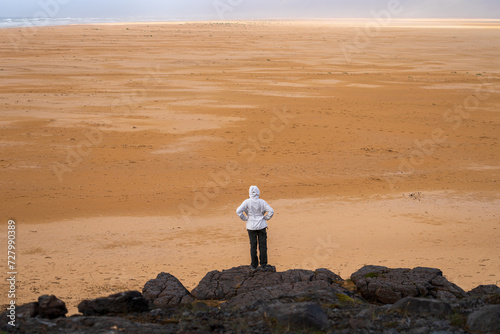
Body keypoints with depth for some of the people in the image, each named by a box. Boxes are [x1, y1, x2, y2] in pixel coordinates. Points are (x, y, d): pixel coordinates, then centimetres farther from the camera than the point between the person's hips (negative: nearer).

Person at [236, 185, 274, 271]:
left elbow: (238, 211, -18)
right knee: (263, 246, 7)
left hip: (251, 226, 0)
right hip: (261, 226, 0)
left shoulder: (247, 202, -10)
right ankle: (263, 265, 10)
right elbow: (271, 211, -11)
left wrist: (245, 219, -4)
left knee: (253, 246, 8)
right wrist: (265, 218, 3)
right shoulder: (262, 202, -7)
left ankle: (254, 265, 12)